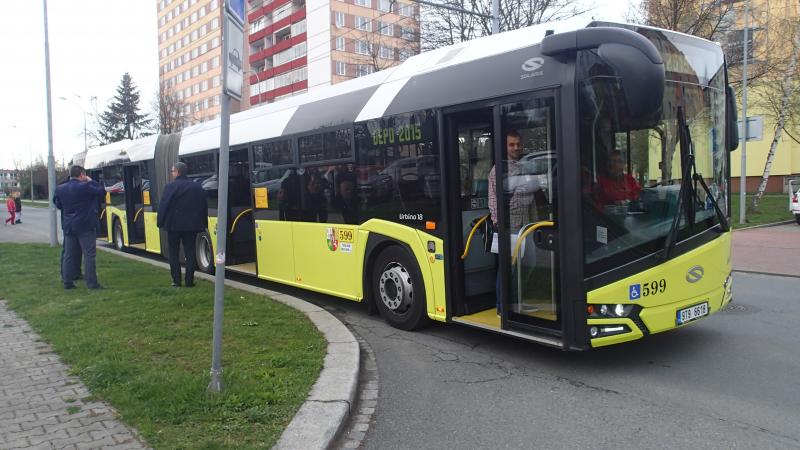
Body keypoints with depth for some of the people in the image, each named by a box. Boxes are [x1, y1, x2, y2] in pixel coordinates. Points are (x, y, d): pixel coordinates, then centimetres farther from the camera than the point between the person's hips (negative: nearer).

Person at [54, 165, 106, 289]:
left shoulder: (60, 189, 6)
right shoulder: (85, 186, -15)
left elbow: (58, 205, 17)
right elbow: (102, 191, -5)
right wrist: (91, 181, 4)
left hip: (68, 227, 6)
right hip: (85, 226, -6)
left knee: (69, 255, 11)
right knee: (89, 254, -4)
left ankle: (68, 282, 14)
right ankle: (92, 283, -6)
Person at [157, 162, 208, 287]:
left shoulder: (170, 186, -8)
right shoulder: (197, 187, 5)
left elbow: (163, 206, -10)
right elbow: (204, 207, 8)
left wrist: (160, 222, -1)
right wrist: (203, 223, 14)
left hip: (174, 225, -3)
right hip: (191, 225, 3)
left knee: (174, 254, 7)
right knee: (190, 253, 6)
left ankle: (176, 281, 8)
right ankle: (189, 281, 6)